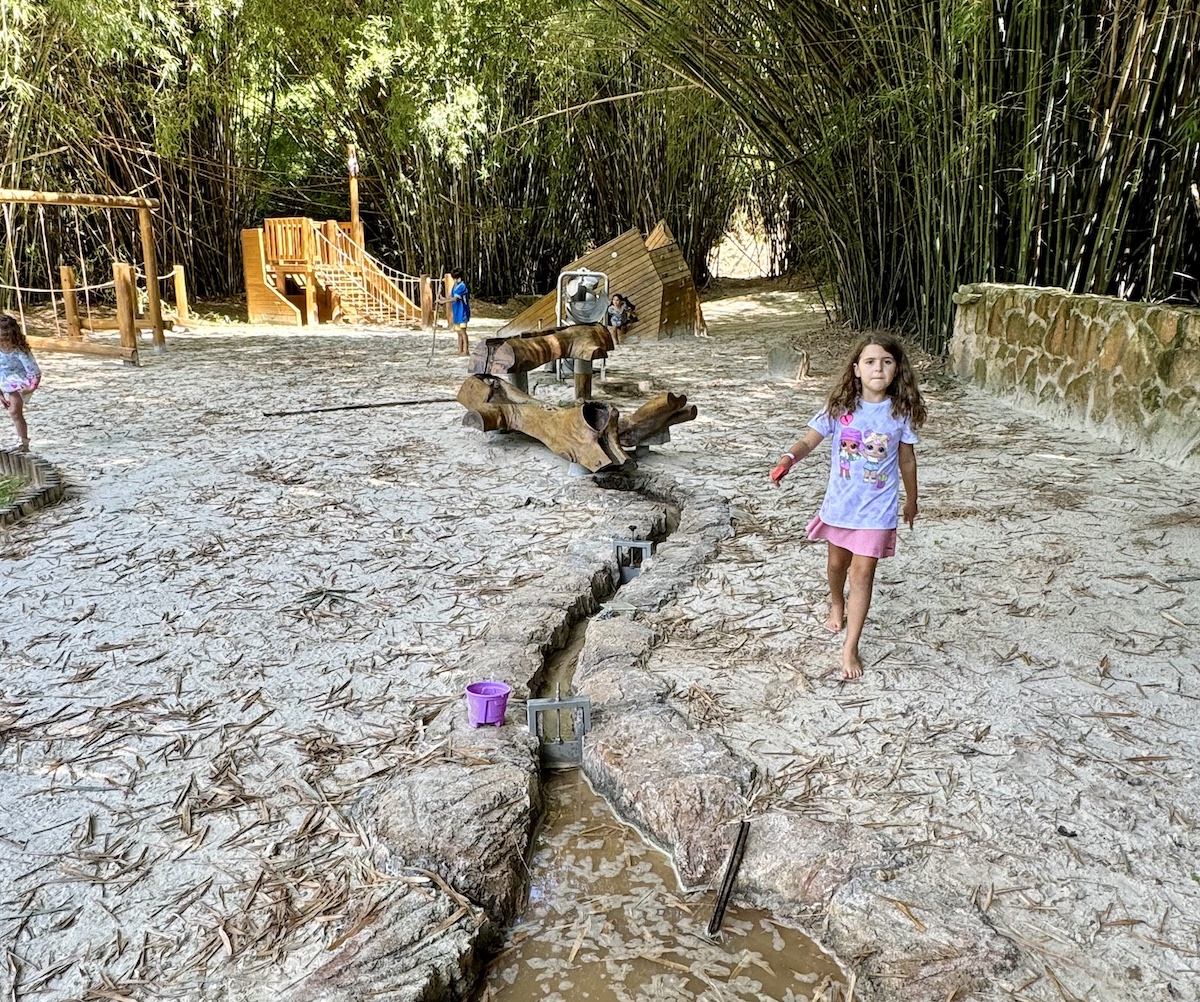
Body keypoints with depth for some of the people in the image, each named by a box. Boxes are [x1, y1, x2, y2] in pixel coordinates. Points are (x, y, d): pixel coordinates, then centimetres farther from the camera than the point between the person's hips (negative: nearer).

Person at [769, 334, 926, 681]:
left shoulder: (900, 412, -8)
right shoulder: (841, 406, -9)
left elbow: (906, 458, 4)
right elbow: (809, 440, -13)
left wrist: (911, 500, 14)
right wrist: (789, 459, -35)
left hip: (877, 508, -1)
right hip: (840, 502, 2)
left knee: (862, 573, -3)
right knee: (837, 562, 22)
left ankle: (850, 648, 5)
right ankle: (836, 605, 53)